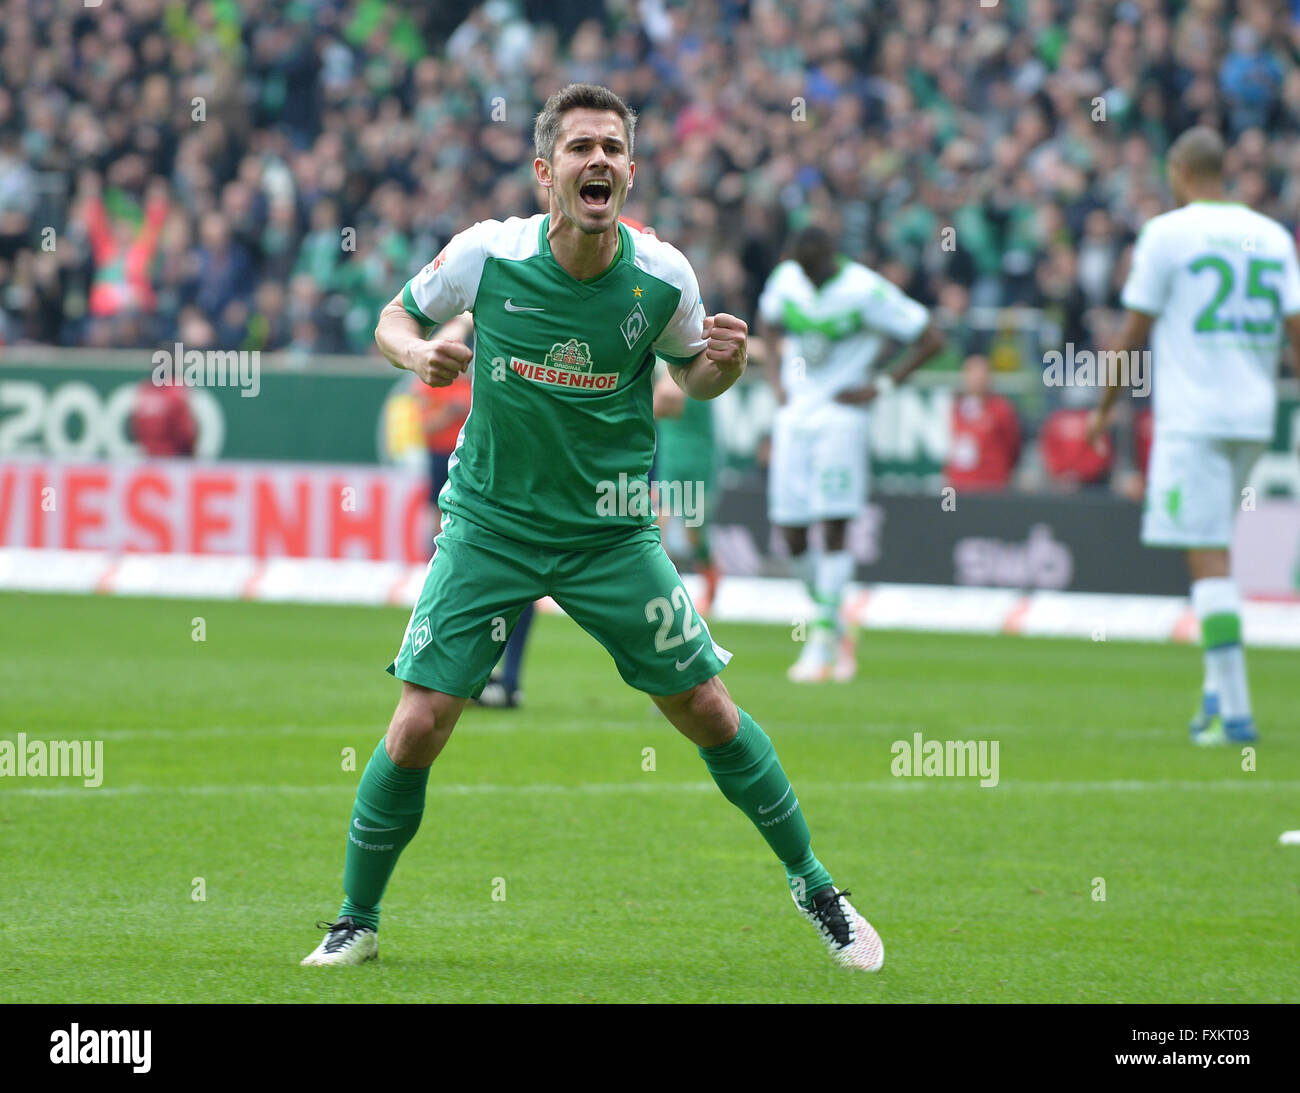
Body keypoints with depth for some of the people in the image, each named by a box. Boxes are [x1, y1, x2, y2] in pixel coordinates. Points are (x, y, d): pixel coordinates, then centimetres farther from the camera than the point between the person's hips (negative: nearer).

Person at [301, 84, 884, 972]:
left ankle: (814, 887, 22)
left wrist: (728, 363, -15)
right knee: (420, 723, -10)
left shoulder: (663, 277, -10)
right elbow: (396, 318, 4)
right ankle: (356, 922, 9)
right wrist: (418, 352, -19)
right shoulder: (487, 254, -13)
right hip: (489, 524, -1)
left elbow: (693, 373, 8)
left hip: (612, 533, 1)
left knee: (705, 707, 1)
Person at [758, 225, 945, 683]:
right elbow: (768, 322, 26)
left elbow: (931, 339, -8)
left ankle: (822, 643, -8)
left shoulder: (866, 291, -13)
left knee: (833, 529, -10)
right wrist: (776, 378, 12)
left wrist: (881, 386, -9)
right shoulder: (786, 279, 3)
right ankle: (835, 624, 20)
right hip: (794, 415, 5)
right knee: (791, 534, 2)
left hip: (841, 417, -5)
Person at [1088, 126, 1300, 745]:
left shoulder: (1167, 234, -5)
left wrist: (1104, 408, 10)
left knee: (1209, 558, -7)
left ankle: (1235, 711, -12)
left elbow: (1134, 335, -2)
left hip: (1191, 416, -6)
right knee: (1212, 552, 19)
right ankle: (1217, 690, 13)